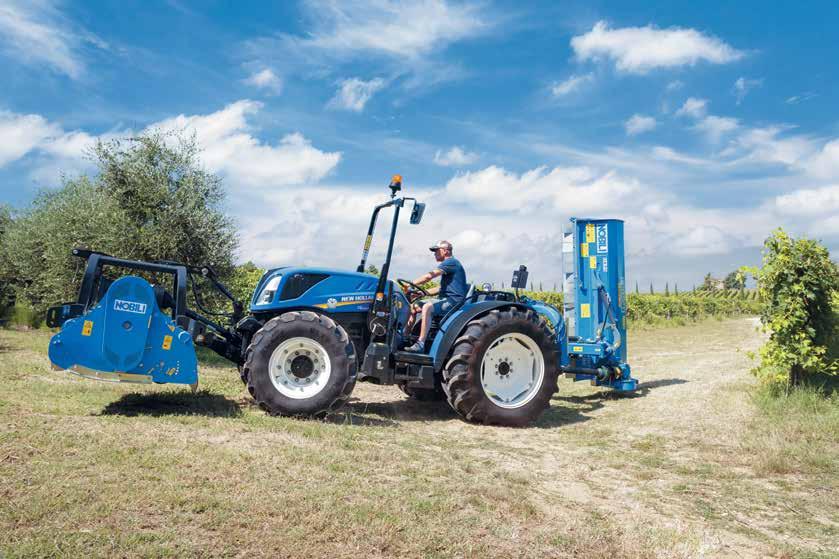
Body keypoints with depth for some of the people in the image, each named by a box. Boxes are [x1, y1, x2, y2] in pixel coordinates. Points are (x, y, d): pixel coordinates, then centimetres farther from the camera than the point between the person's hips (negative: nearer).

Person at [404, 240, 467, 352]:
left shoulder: (451, 262, -9)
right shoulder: (449, 264, 24)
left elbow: (429, 276, -19)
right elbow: (442, 288, 25)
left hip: (453, 301, -11)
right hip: (447, 300, 11)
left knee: (427, 307, -34)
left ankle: (420, 344, -37)